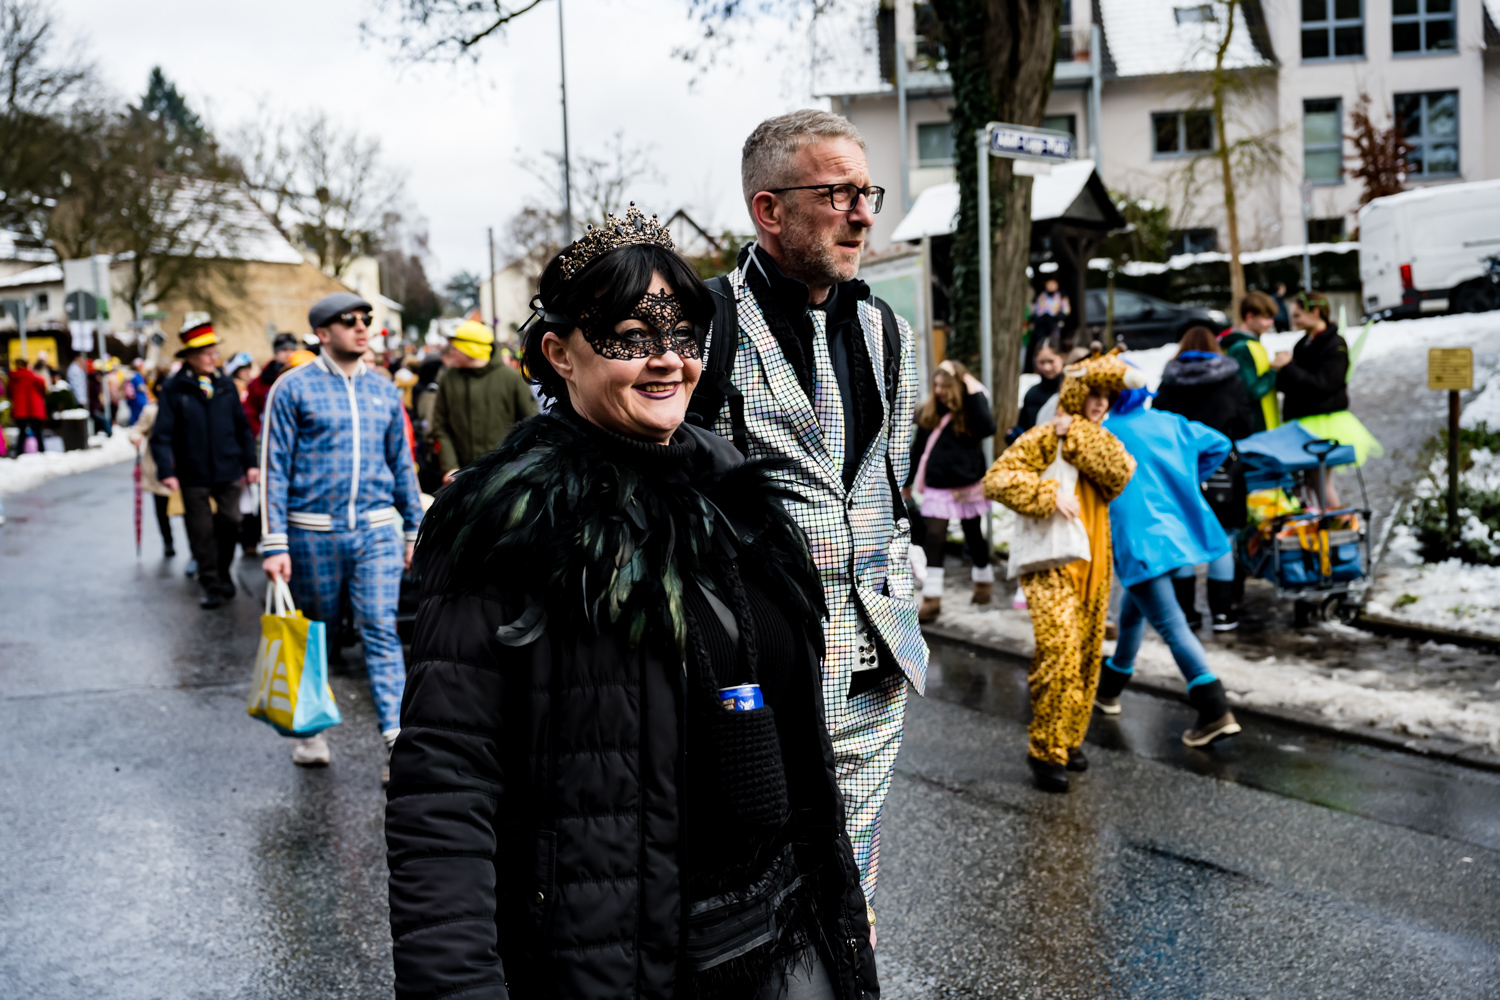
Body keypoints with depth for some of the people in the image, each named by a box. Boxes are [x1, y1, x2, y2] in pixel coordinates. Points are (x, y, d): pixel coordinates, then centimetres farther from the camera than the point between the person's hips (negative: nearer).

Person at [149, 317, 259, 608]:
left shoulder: (226, 385, 4)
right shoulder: (173, 390, -6)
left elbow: (242, 427, 10)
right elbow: (161, 435, -7)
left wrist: (250, 462, 8)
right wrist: (166, 472, -16)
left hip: (228, 472, 2)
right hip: (194, 477, -2)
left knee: (230, 524, 3)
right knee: (202, 533, 5)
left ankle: (223, 574, 26)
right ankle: (211, 585, 18)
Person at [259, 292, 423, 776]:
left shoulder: (384, 390, 10)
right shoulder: (293, 387, -2)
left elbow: (402, 464, 17)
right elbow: (275, 467, -4)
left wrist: (414, 529, 16)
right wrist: (274, 544, -9)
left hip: (376, 530, 2)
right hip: (313, 532, -2)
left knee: (381, 632, -7)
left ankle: (397, 741, -10)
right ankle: (311, 728, 29)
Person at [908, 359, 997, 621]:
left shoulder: (971, 410, -7)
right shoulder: (927, 413, 2)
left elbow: (987, 428, -29)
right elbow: (918, 449, 11)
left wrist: (973, 390, -26)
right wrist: (907, 482, 15)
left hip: (968, 486, -2)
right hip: (937, 487, 2)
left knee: (974, 536, 14)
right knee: (934, 538, -8)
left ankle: (984, 580, 39)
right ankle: (931, 599, -8)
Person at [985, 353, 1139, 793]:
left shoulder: (1099, 442, 16)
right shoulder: (1043, 437, -4)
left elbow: (1120, 473, -6)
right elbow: (997, 478, -13)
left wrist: (1078, 436, -12)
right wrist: (1048, 495, -21)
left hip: (1093, 564, 7)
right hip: (1051, 563, -7)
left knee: (1087, 656, 11)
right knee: (1059, 652, -17)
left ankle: (1070, 740, 25)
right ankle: (1045, 751, -7)